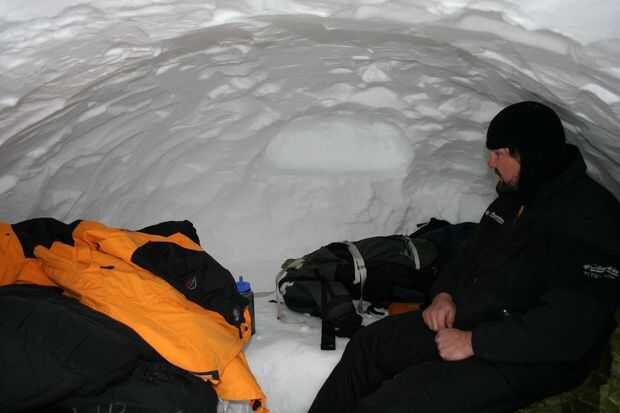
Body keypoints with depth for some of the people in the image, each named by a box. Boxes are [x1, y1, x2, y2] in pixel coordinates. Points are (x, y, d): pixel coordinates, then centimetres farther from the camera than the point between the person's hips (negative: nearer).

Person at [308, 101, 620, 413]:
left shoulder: (590, 219, -20)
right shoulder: (515, 196, 8)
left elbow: (570, 327, -27)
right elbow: (470, 255, 22)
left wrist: (474, 342, -23)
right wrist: (444, 293, 2)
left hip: (526, 357, -9)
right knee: (367, 346, 2)